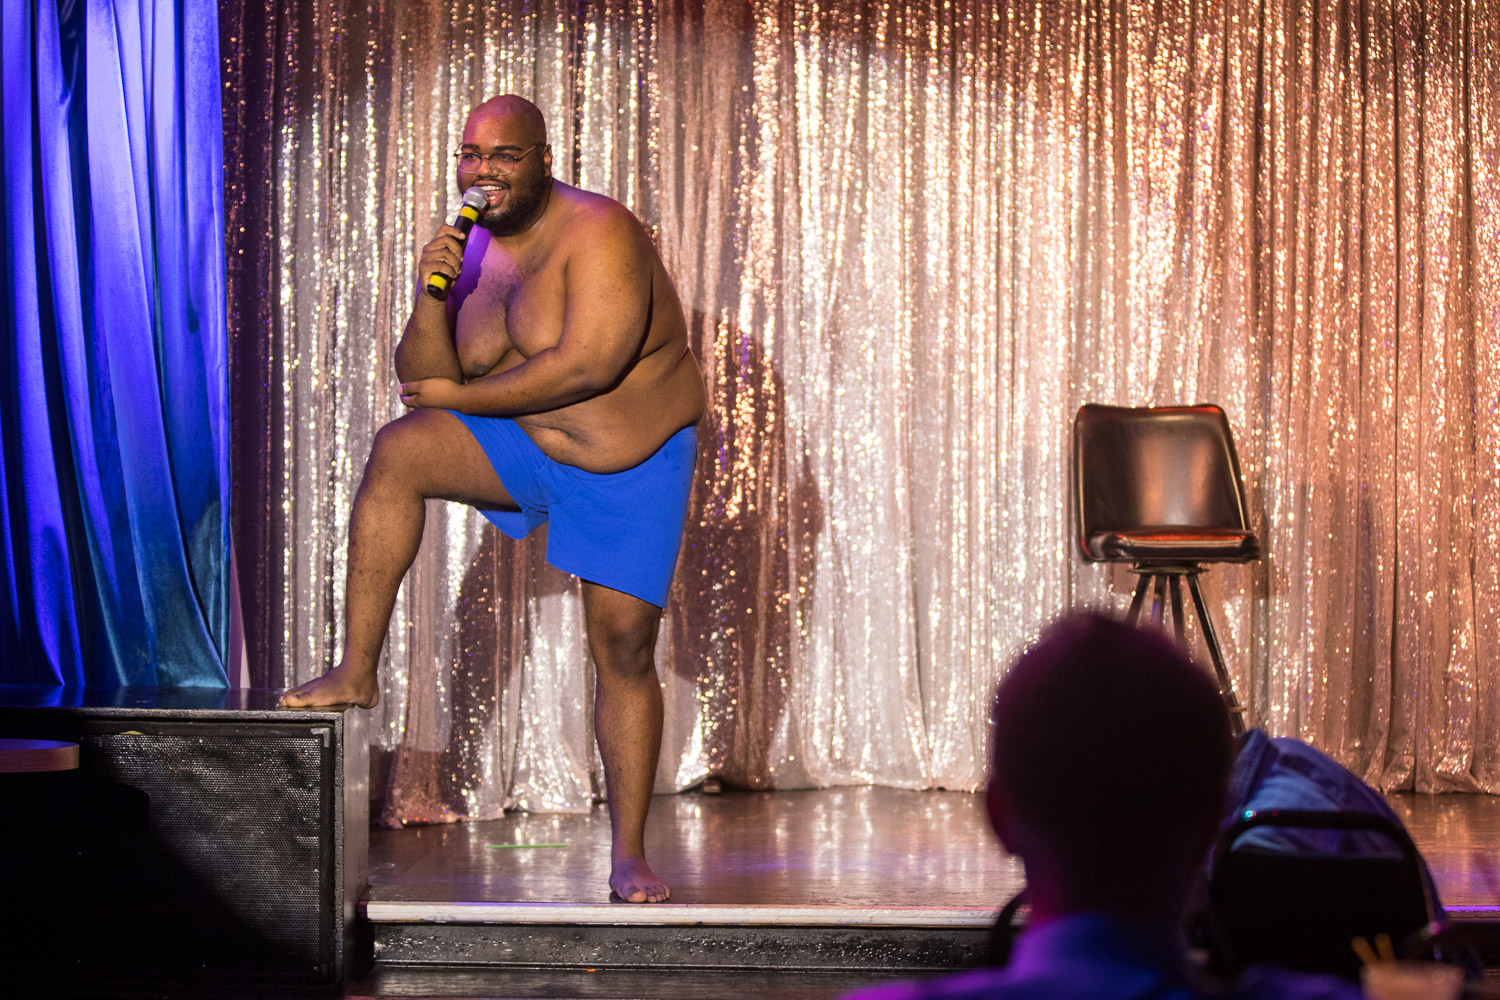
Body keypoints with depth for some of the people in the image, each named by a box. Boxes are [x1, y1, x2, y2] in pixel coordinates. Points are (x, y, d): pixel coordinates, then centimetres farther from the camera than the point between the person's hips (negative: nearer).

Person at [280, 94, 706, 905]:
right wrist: (431, 299, -25)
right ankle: (357, 672, -20)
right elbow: (422, 382, -5)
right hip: (522, 446, 4)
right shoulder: (470, 249, -3)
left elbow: (587, 364, -31)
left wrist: (458, 394, -20)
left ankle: (629, 854, 8)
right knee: (398, 451, -23)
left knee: (624, 649, -5)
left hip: (633, 464, -4)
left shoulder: (597, 233, -22)